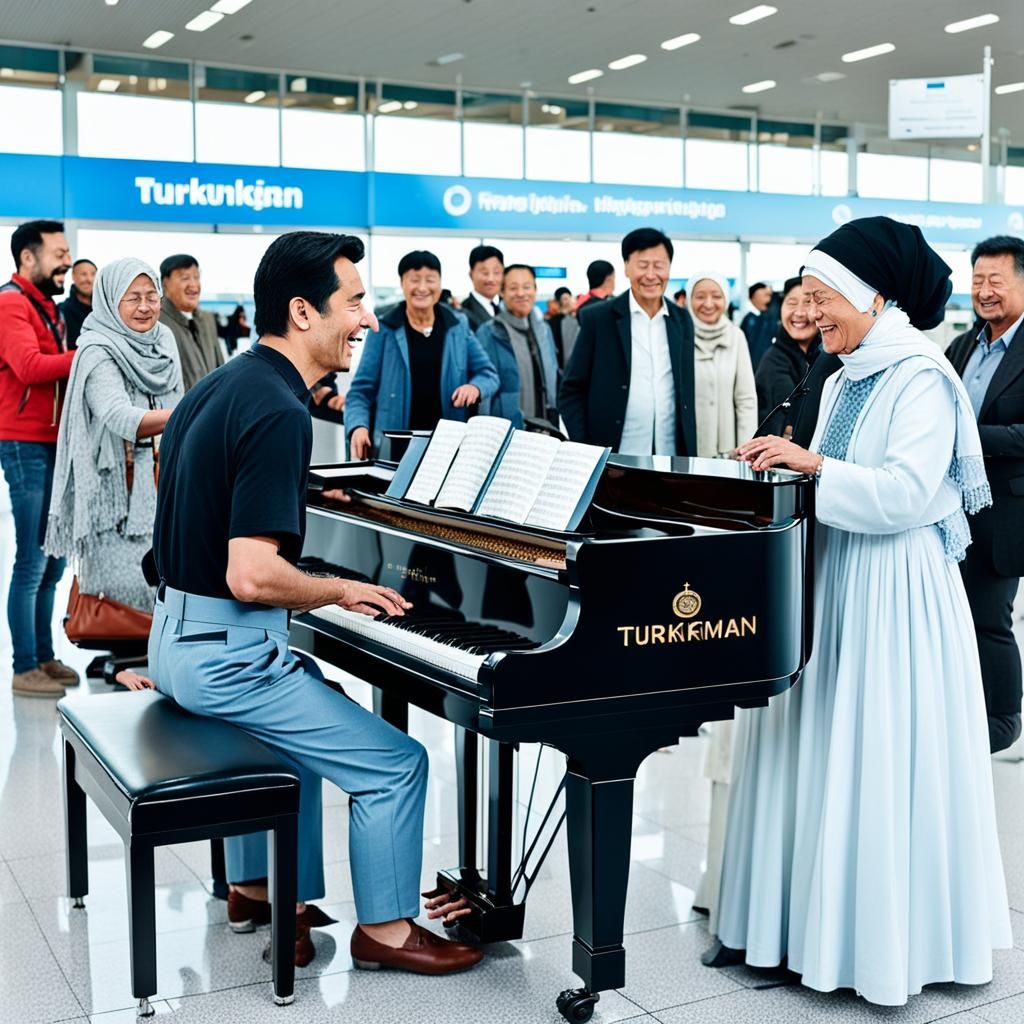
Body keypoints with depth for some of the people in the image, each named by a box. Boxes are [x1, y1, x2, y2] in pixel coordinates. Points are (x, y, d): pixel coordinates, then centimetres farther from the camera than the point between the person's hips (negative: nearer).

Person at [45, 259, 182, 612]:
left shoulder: (164, 340, 8)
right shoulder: (98, 353, -14)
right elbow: (121, 419, -30)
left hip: (162, 482, 6)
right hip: (118, 488, -6)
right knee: (125, 588, -6)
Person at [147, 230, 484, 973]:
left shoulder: (224, 387, 7)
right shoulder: (279, 413, -23)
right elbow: (252, 576, -30)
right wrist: (341, 590, -12)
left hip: (182, 633, 10)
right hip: (226, 653, -10)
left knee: (308, 694, 35)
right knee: (397, 764, -2)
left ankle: (257, 886, 40)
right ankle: (385, 928, 18)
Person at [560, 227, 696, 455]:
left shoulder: (682, 322, 10)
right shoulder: (598, 318, -1)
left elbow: (687, 393, 15)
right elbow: (571, 392, 0)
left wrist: (690, 456, 9)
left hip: (672, 461, 3)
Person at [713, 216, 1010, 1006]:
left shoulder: (922, 377, -13)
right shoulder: (846, 379, 13)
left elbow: (904, 495, -23)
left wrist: (813, 464, -21)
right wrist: (789, 462, 1)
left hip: (896, 589, -8)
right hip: (835, 579, 9)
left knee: (883, 762, -2)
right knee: (824, 749, 12)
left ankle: (891, 935, 12)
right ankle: (825, 911, 26)